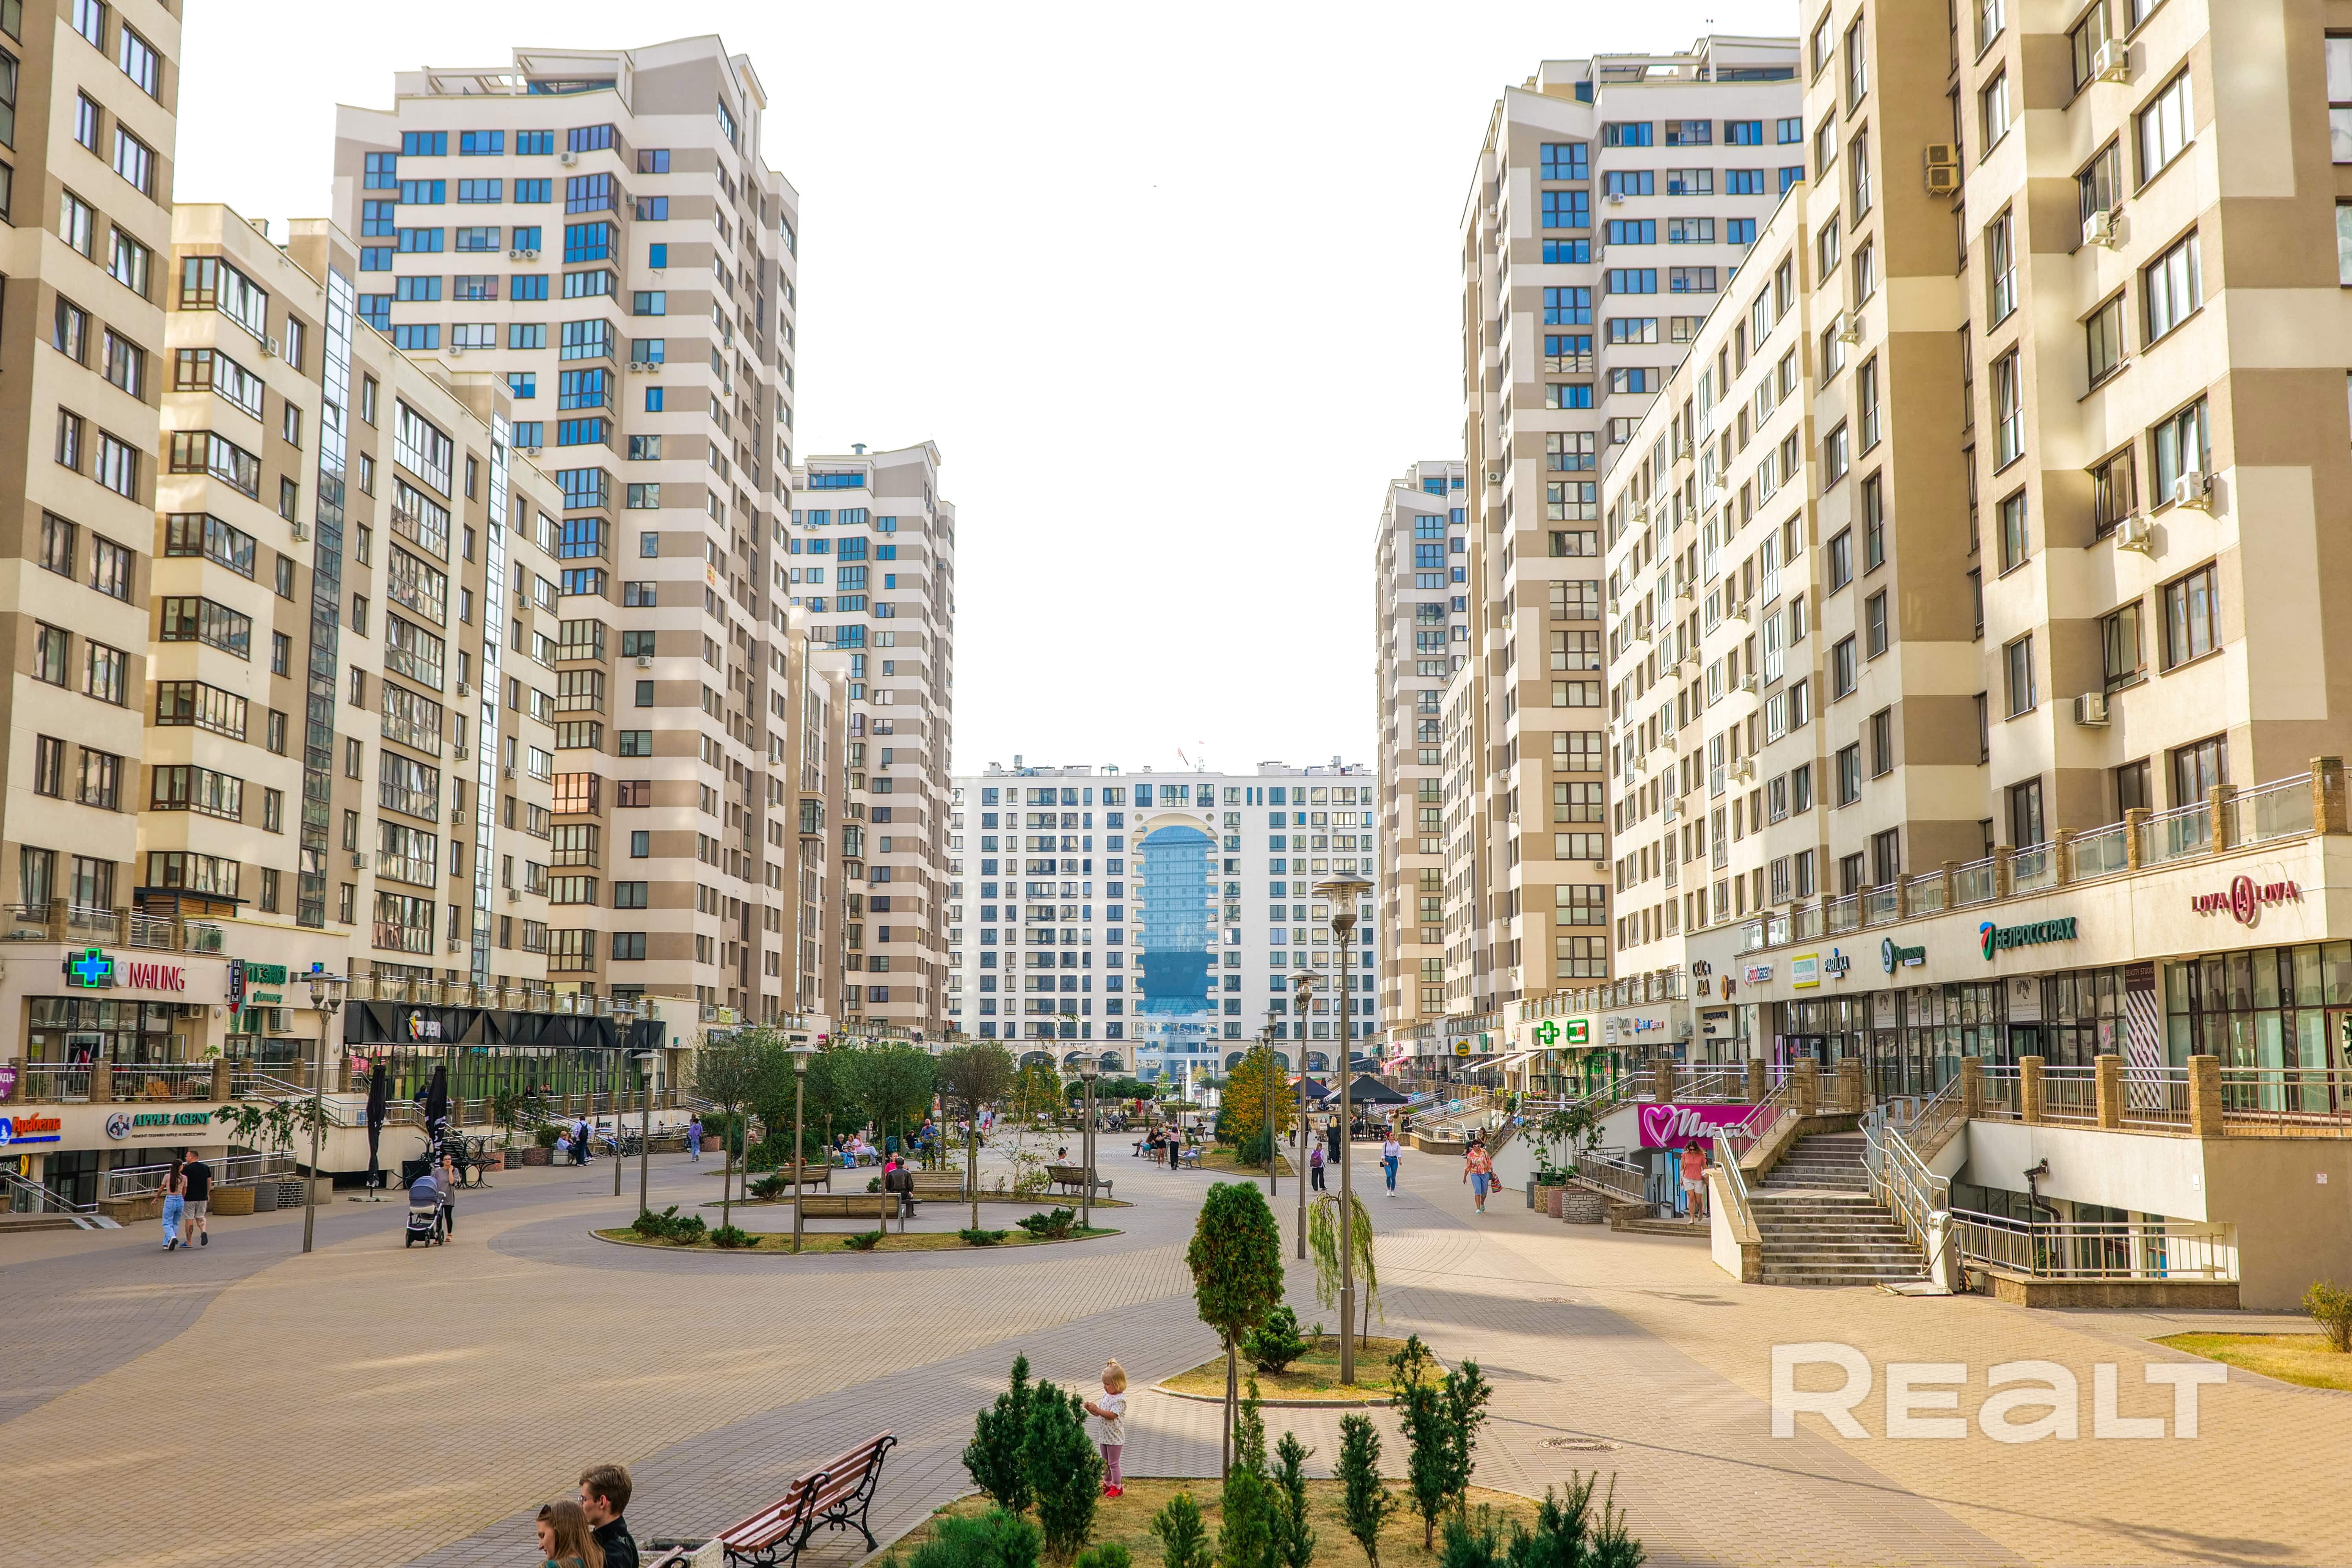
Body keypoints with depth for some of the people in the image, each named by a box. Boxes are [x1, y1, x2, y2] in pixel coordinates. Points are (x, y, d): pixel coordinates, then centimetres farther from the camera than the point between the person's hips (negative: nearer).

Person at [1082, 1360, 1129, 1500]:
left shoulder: (1120, 1399, -19)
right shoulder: (1106, 1396, 7)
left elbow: (1112, 1415, -29)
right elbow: (1098, 1414, 11)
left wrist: (1097, 1409, -32)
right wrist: (1090, 1408, -8)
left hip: (1115, 1438, -8)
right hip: (1104, 1436, 8)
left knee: (1114, 1463, 1)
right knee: (1105, 1463, 18)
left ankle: (1117, 1488, 12)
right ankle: (1107, 1484, 31)